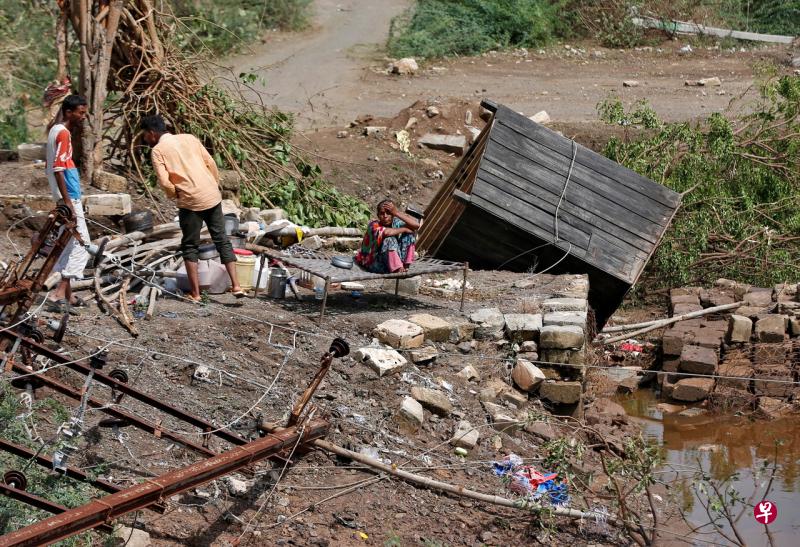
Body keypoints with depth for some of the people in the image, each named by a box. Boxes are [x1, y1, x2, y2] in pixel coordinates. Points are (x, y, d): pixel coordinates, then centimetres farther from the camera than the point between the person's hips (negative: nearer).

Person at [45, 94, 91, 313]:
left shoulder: (56, 130, 14)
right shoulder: (63, 133, -15)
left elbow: (51, 167, 20)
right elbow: (58, 169, -22)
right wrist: (67, 202, -23)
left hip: (68, 197, 10)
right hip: (69, 198, -10)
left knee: (73, 243, 14)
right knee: (81, 245, -11)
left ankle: (66, 294, 18)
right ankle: (59, 294, -15)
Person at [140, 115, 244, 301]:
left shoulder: (158, 150, 0)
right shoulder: (189, 138, 14)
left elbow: (164, 181, -10)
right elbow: (211, 164, 9)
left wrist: (174, 195, 7)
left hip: (191, 202, -4)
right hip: (213, 196, 4)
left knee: (190, 247, 8)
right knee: (222, 240, 11)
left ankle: (195, 293, 7)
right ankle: (235, 285, 5)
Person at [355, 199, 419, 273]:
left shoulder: (396, 222, -6)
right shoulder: (374, 225, -19)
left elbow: (416, 225, -19)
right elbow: (386, 232, -42)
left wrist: (397, 213, -25)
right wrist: (404, 229, -25)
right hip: (374, 264, -5)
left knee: (410, 231, -6)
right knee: (390, 239, -31)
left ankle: (405, 264, -7)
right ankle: (397, 269, -24)